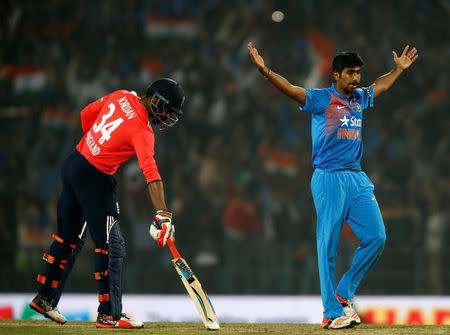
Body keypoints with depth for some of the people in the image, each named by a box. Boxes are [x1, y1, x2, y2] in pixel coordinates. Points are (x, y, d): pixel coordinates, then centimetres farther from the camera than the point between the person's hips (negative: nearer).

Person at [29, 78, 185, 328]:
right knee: (112, 245, -3)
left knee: (69, 237, 20)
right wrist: (162, 214, -40)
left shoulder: (122, 97, 1)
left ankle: (46, 298, 29)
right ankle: (109, 314, -2)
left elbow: (87, 114, 13)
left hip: (72, 165, 9)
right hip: (95, 179, -9)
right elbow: (151, 172, -32)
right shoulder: (143, 131, -21)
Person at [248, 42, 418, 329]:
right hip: (329, 179, -6)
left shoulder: (359, 99, 17)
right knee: (329, 246, -5)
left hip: (358, 179, 6)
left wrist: (400, 68, 46)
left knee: (376, 237, -3)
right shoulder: (320, 99, -2)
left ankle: (344, 293, 13)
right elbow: (291, 90, -16)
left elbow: (380, 86, 38)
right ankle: (332, 313, -4)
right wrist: (265, 71, -30)